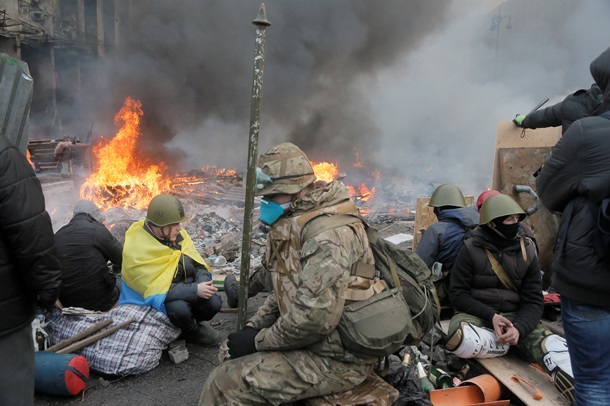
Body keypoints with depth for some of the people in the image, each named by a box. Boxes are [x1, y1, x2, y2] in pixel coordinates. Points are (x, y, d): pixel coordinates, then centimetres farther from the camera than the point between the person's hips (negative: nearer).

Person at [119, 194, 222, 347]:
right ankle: (193, 332, -1)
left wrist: (203, 283, -21)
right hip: (155, 298, -5)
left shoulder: (178, 234, -6)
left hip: (185, 290, 5)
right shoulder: (137, 249, -25)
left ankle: (196, 321, 13)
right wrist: (195, 290, -30)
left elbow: (198, 265, 2)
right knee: (179, 309, -35)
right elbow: (155, 289, -28)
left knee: (214, 303, -21)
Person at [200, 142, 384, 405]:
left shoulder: (327, 233, -25)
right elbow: (285, 291, 15)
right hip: (316, 342, 10)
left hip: (336, 358, -10)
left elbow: (314, 318, -31)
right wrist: (253, 328, 2)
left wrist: (258, 341, -16)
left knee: (226, 383, -14)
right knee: (232, 354, 17)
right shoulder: (296, 224, 8)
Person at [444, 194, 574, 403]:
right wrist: (490, 316, -22)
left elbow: (534, 301, -1)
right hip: (476, 314, -2)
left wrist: (519, 328, -22)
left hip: (515, 316, 2)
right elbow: (457, 294, -6)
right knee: (461, 339, -37)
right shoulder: (471, 249, -7)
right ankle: (515, 347, -12)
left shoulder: (527, 251, 2)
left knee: (556, 348, -28)